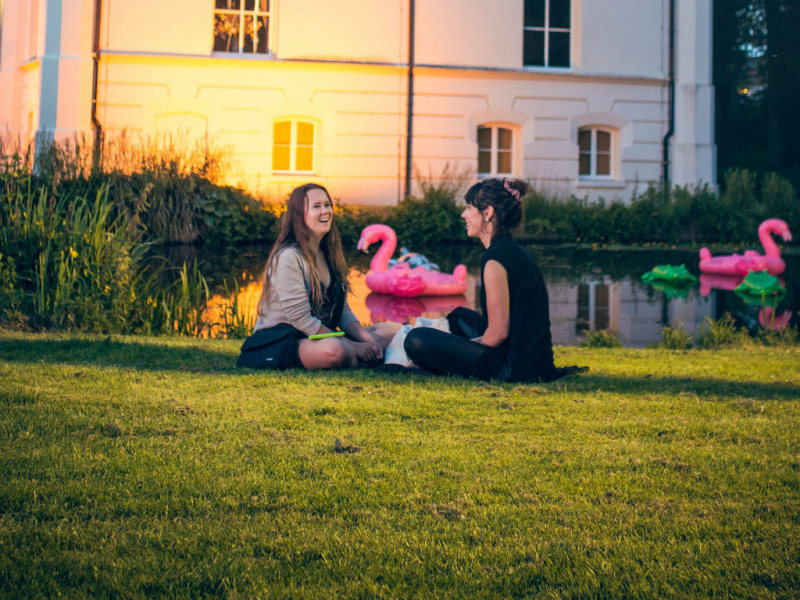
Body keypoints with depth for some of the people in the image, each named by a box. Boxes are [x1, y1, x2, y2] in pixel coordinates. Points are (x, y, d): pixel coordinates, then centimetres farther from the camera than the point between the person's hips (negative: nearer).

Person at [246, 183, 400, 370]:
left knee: (394, 329, 2)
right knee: (335, 350, -39)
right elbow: (300, 319, -20)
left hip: (320, 336, 8)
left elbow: (343, 310, 12)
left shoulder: (328, 253, 13)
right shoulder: (288, 257, -15)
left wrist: (366, 339, -8)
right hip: (282, 339, -8)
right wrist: (353, 346, -20)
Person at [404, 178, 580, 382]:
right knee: (458, 316, 30)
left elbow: (499, 332, -18)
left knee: (417, 340, -16)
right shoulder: (515, 251, 13)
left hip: (515, 368, -10)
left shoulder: (495, 258, -17)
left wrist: (466, 349, -1)